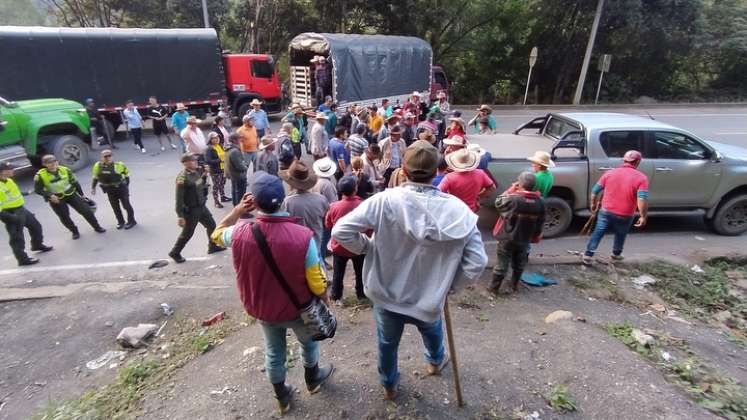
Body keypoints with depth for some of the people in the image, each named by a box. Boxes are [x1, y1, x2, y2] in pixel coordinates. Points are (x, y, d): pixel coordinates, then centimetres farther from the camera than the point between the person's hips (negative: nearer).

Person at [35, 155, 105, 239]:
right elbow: (38, 190, -8)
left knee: (86, 210, 0)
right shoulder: (40, 175, -15)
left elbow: (74, 182, 3)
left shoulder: (65, 170, -8)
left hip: (71, 194, 2)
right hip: (56, 199, -2)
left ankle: (97, 227, 16)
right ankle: (75, 232, 28)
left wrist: (81, 194, 8)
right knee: (64, 217, 5)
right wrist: (50, 195, -25)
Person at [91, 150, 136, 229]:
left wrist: (126, 185, 2)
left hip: (121, 188, -4)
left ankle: (131, 221, 17)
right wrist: (93, 188, 8)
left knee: (126, 205, 4)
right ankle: (120, 222, 25)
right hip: (110, 190, 4)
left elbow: (126, 173, 2)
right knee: (115, 207, 11)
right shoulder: (98, 166, -5)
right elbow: (95, 177, 11)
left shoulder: (118, 165, -14)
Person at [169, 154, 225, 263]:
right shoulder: (182, 177, -23)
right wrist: (180, 215, -23)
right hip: (191, 210, -8)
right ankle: (175, 253, 29)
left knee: (211, 225, 19)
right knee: (187, 233, 8)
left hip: (201, 206, 8)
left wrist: (204, 176, 2)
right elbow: (179, 198, -23)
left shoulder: (197, 172, 1)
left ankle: (213, 246, 38)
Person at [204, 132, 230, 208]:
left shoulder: (220, 146, 7)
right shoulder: (209, 149, -16)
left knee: (222, 184, 21)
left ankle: (223, 197, 38)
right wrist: (219, 160, -27)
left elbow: (224, 155, 23)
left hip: (223, 169, 8)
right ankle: (216, 202, 9)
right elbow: (207, 161, -24)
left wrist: (226, 159, 1)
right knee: (216, 186, 0)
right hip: (215, 171, -7)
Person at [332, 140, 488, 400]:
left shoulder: (386, 200, -24)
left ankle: (389, 385, 57)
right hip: (428, 299, 1)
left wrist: (369, 247, -6)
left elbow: (340, 231, -24)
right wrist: (447, 283, 0)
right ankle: (436, 361, 68)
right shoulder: (457, 210, -19)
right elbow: (477, 263, -16)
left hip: (386, 294, -1)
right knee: (432, 329, 37)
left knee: (387, 342, 29)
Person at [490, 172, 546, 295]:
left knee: (502, 263, 7)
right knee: (519, 264, 20)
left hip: (508, 237, -4)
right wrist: (536, 236, 16)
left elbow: (498, 202, -5)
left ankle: (494, 287, 19)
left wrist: (510, 190, -2)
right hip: (525, 239, 4)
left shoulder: (513, 198, -23)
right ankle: (513, 287, 33)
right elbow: (540, 222, 3)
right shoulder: (539, 202, -6)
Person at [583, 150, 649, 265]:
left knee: (597, 233, 10)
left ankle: (588, 255, 4)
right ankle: (616, 255, 40)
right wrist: (643, 217, -11)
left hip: (606, 211, 1)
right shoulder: (641, 178, -8)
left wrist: (593, 204, 19)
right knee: (620, 235, 22)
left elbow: (595, 191, 5)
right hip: (625, 216, -1)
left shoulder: (609, 173, 1)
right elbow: (642, 199, -18)